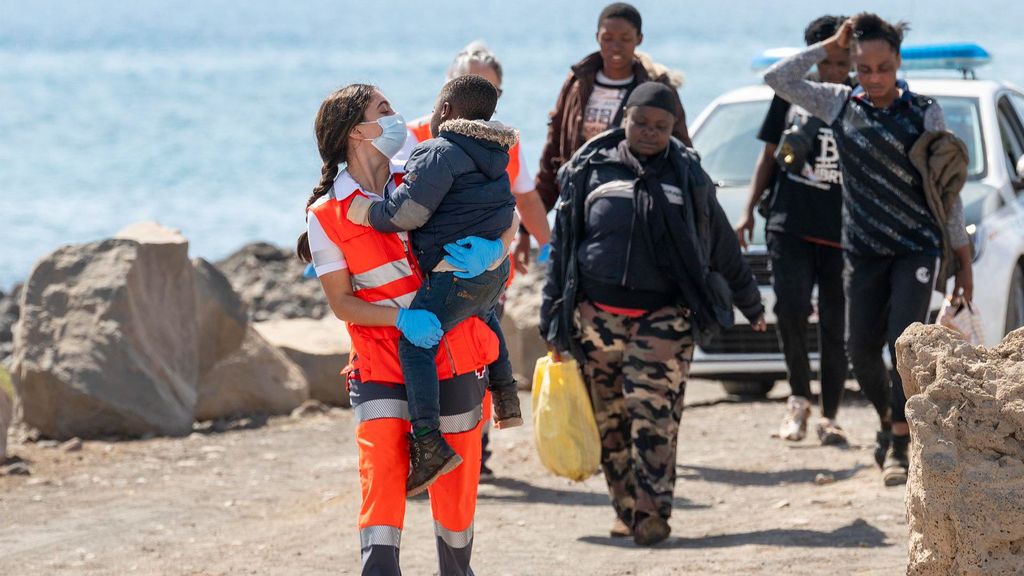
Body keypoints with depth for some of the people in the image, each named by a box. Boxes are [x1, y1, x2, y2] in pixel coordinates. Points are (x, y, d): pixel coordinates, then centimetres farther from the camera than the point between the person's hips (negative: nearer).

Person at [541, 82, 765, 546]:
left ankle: (653, 513, -13)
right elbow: (562, 245, 10)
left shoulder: (686, 177, 9)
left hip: (663, 316, -1)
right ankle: (625, 510, 13)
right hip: (598, 313, 1)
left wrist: (751, 305, 26)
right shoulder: (590, 170, 8)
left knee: (653, 414, -13)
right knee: (610, 420, 3)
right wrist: (554, 321, 8)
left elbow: (722, 246, 18)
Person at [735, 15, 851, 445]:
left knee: (835, 326, 1)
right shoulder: (791, 92, 7)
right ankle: (799, 397, 5)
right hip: (791, 225, 0)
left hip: (843, 232, 0)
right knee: (791, 309, -15)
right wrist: (749, 211, 9)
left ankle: (829, 417, 11)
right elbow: (769, 154, 14)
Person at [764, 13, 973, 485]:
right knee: (861, 349, 2)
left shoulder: (924, 112, -4)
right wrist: (830, 48, -2)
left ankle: (899, 446, -3)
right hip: (864, 250, 4)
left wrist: (963, 259, 1)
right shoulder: (840, 105, 5)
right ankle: (889, 420, 29)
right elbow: (777, 78, 2)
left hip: (918, 247, -3)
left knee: (903, 344, -14)